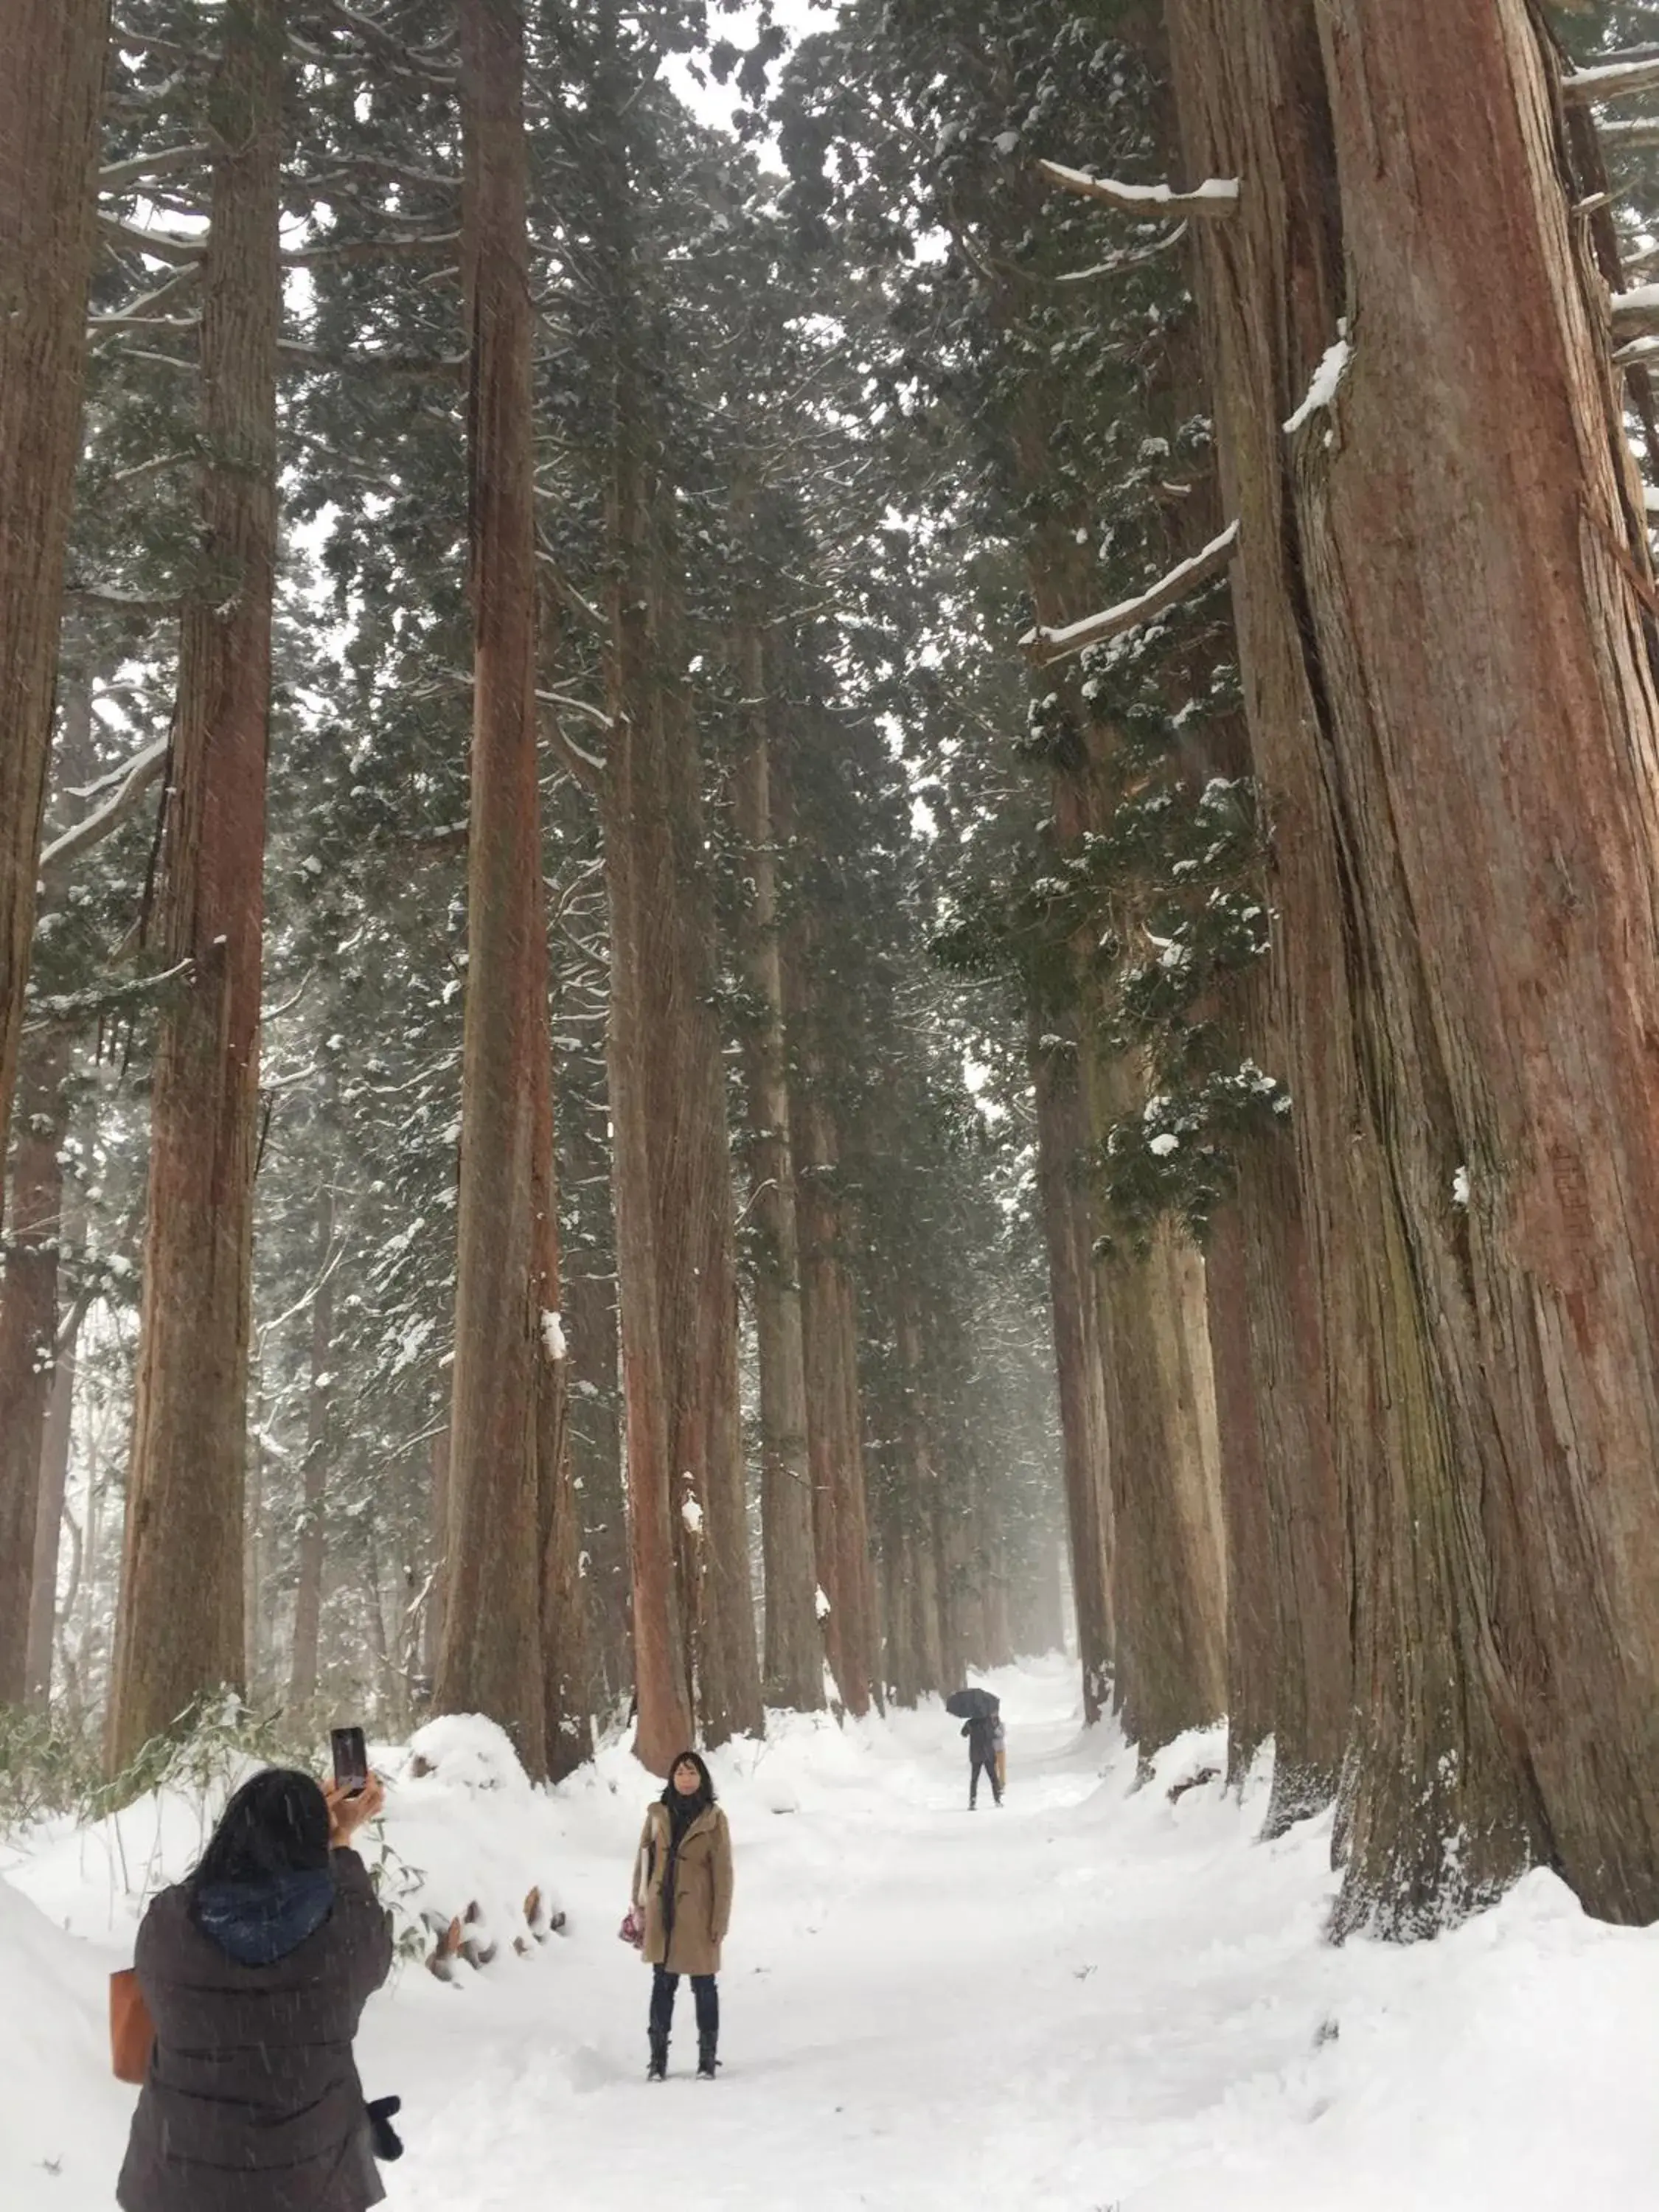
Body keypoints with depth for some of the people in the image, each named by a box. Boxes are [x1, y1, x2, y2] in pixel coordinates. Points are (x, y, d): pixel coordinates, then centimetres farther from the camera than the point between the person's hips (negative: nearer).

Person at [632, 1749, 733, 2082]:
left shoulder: (714, 1819, -5)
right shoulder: (657, 1815, 3)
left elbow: (723, 1873, -4)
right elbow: (643, 1862, 8)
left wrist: (720, 1920, -7)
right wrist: (639, 1906, 5)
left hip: (698, 1917, -2)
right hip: (662, 1914, 2)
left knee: (704, 1987, 5)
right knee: (662, 1985, 9)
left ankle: (708, 2059, 16)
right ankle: (658, 2058, 19)